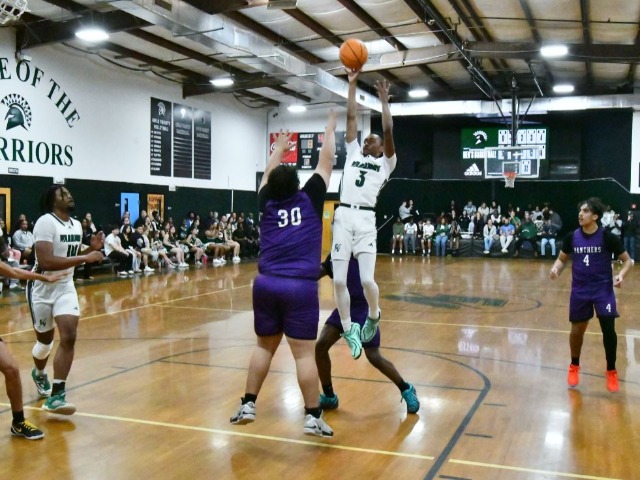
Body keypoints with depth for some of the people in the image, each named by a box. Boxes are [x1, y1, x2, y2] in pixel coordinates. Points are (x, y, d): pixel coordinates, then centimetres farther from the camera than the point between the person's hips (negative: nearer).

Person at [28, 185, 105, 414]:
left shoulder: (76, 225, 4)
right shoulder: (46, 222, -21)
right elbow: (46, 262, -31)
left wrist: (92, 248, -1)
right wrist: (85, 258, -29)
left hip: (66, 287, 5)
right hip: (42, 288, -5)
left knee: (69, 337, -11)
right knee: (46, 340, 12)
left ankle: (56, 396, -8)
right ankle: (39, 373, 46)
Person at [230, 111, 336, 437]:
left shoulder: (267, 203, 10)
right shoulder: (309, 200, 3)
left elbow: (268, 175, 29)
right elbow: (326, 162, 12)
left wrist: (278, 149, 45)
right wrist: (330, 129, 27)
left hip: (266, 284, 4)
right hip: (300, 286, -3)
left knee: (264, 346, 16)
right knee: (304, 353, -2)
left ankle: (248, 405, 17)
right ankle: (313, 417, 2)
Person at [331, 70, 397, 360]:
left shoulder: (385, 163, 13)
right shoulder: (353, 153, 22)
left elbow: (389, 131, 0)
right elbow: (351, 117, 19)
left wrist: (384, 101, 1)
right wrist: (352, 85, 18)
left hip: (366, 220, -3)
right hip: (343, 217, 3)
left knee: (366, 280, -12)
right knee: (339, 281, -1)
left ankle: (373, 315, 20)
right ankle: (350, 330, 15)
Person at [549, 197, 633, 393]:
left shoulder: (607, 237, -11)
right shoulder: (572, 237, -3)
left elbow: (627, 260, -2)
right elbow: (562, 258, 10)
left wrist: (621, 275, -22)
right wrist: (555, 268, -12)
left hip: (603, 289, -2)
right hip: (580, 290, 3)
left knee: (608, 329, -9)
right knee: (577, 330, 11)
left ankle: (611, 371, 12)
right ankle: (574, 366, 34)